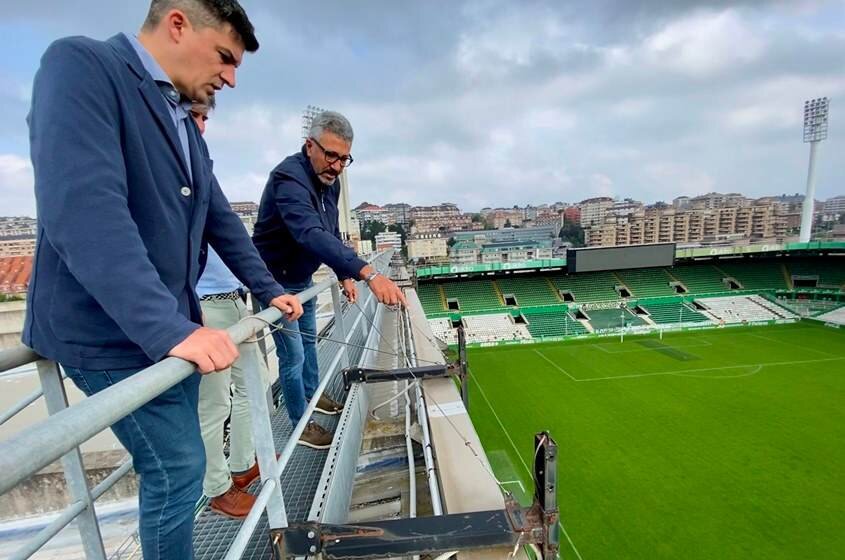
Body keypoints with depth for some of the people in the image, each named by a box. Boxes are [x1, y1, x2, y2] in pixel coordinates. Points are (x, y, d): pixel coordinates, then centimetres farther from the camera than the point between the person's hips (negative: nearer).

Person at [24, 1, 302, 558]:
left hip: (171, 326, 8)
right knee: (178, 467, 2)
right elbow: (83, 208, -27)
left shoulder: (187, 126, 12)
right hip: (113, 331, -8)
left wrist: (268, 290, 13)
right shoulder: (81, 64, -13)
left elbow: (221, 219, 16)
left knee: (175, 464, 20)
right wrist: (167, 327, -32)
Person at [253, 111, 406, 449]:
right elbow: (312, 235, -48)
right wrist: (367, 272, -58)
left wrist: (345, 276, 0)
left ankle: (313, 395, 45)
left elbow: (331, 233, 7)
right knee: (293, 356, 0)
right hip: (276, 281, -9)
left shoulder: (329, 181, -3)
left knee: (309, 339, 23)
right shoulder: (288, 178, -31)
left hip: (303, 278, 9)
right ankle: (302, 424, 21)